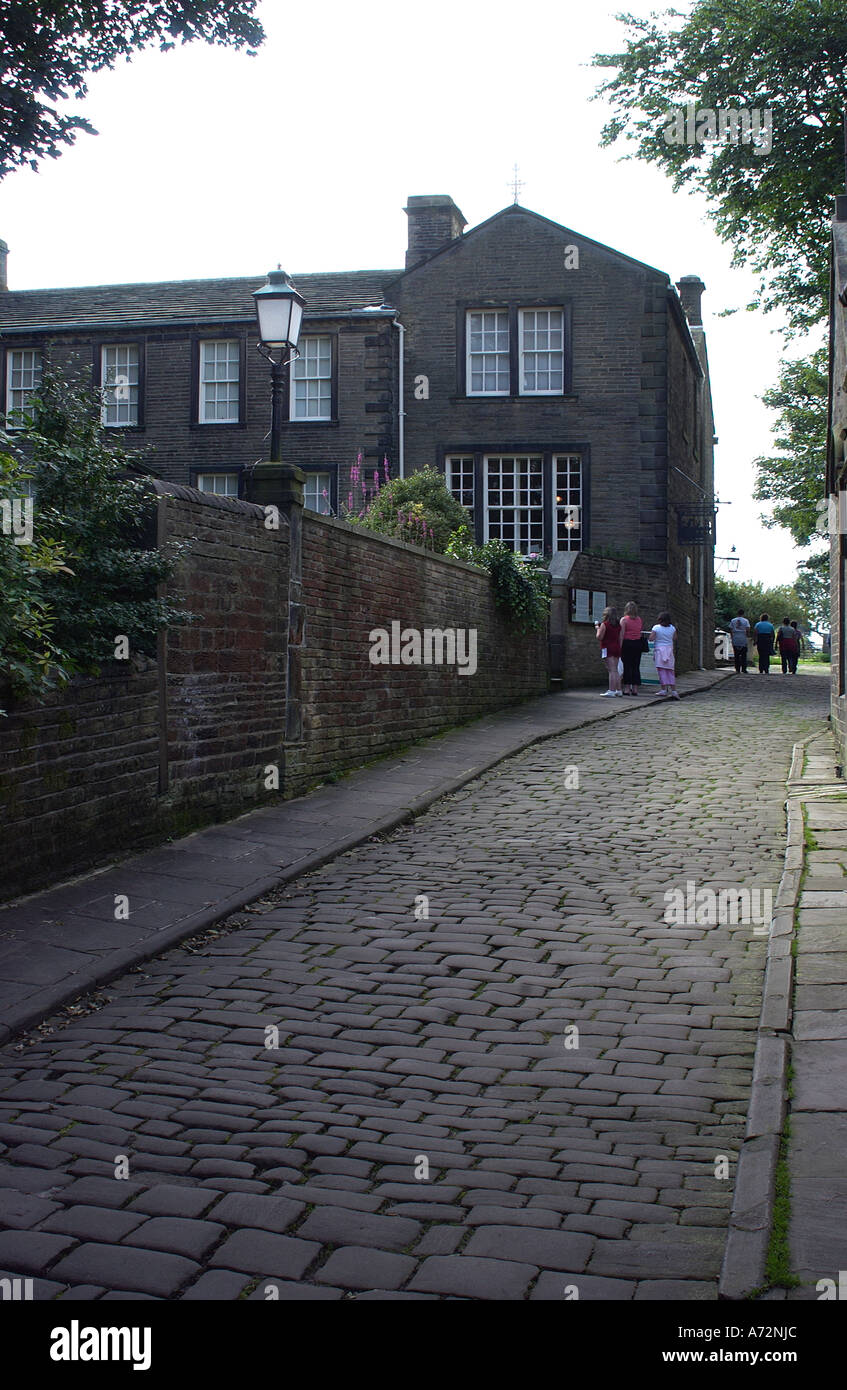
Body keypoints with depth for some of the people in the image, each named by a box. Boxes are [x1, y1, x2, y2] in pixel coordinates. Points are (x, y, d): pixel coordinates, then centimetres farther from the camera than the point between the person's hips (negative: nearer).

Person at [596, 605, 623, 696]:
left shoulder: (604, 624, -9)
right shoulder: (618, 625, 10)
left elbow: (599, 637, -9)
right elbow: (620, 638, 13)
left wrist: (598, 628, 4)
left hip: (607, 648, -6)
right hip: (617, 648, 6)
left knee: (611, 670, -10)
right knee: (615, 670, 12)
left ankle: (611, 690, -12)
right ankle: (619, 690, 13)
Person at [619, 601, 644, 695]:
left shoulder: (624, 619, -4)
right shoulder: (639, 620, 10)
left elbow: (621, 635, -9)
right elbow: (640, 631, 9)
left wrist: (620, 647, -9)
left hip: (627, 643, -4)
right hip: (637, 643, 4)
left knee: (627, 666, -2)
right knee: (636, 666, 7)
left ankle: (627, 688, -3)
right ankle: (635, 689, 7)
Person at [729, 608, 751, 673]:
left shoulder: (733, 620, 5)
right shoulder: (746, 621, -1)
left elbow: (730, 630, 4)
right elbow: (747, 630, -7)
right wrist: (748, 637, 7)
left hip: (735, 640, 2)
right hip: (743, 640, -2)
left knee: (736, 656, 5)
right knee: (743, 655, 3)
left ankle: (737, 670, 2)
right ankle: (744, 669, -1)